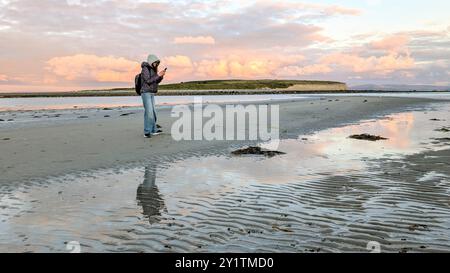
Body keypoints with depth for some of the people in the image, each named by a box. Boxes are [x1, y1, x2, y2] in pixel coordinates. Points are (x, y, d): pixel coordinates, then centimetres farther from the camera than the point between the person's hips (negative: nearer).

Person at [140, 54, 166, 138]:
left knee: (153, 112, 13)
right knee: (149, 112, -16)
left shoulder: (152, 69, 16)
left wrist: (162, 75, -2)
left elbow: (156, 81, 15)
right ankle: (147, 132, -15)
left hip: (151, 94, 9)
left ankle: (153, 130, 22)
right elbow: (148, 80, -21)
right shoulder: (145, 68, -11)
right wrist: (158, 75, -20)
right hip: (146, 93, -9)